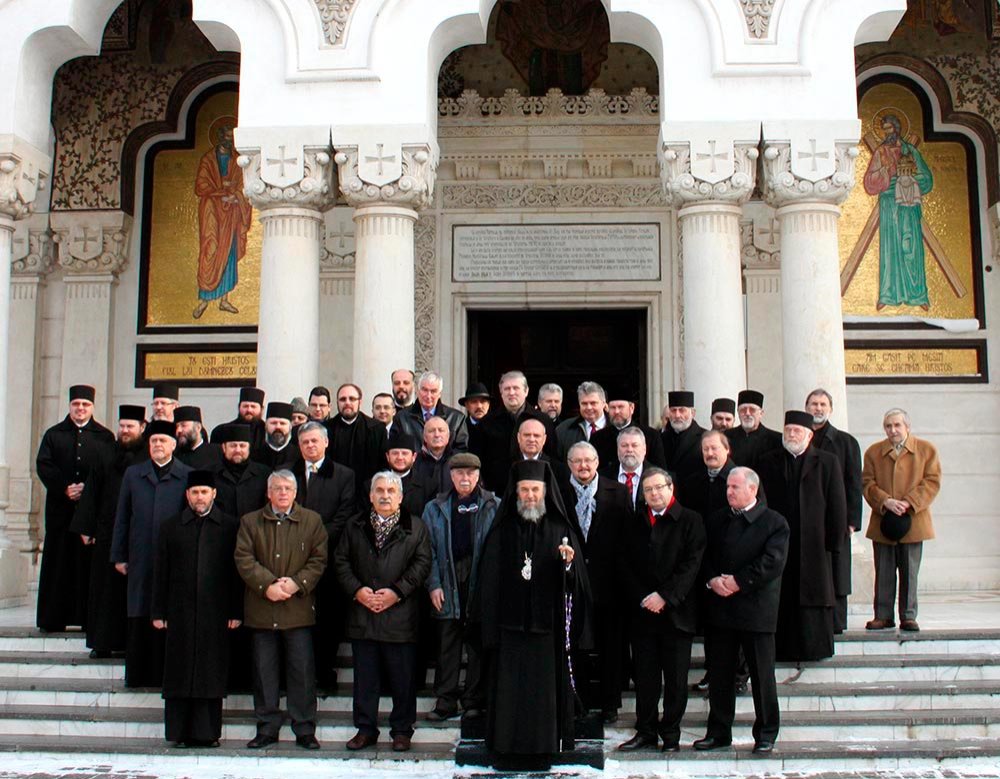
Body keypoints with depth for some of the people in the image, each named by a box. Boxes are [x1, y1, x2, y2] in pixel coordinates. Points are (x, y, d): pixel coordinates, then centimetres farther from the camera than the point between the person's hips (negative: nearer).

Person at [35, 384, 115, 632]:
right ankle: (52, 619, 6)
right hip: (61, 508, 1)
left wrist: (86, 487, -13)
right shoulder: (54, 434, 12)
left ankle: (89, 617, 3)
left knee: (90, 562, -1)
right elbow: (43, 465, 1)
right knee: (58, 562, 2)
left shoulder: (105, 437, 9)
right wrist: (64, 488, -12)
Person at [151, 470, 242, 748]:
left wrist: (236, 612, -2)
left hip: (216, 613, -1)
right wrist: (158, 612, 3)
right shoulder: (170, 527, 11)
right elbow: (161, 573, 10)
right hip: (180, 613, 1)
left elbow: (237, 572, 4)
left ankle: (207, 733, 8)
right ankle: (180, 732, 11)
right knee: (179, 674, 3)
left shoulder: (230, 527, 6)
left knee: (211, 674, 1)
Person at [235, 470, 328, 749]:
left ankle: (305, 730, 9)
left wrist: (297, 583, -13)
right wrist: (267, 586, -13)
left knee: (302, 670, 0)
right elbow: (243, 559, -1)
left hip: (298, 608, -1)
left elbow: (319, 559, 2)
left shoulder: (311, 521, 8)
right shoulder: (250, 522, 9)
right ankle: (267, 729, 16)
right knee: (264, 671, 6)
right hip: (261, 609, 1)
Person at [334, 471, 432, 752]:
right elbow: (341, 560, 8)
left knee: (402, 676, 3)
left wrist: (397, 592, -12)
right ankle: (365, 729, 19)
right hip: (362, 613, 2)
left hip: (400, 613, -2)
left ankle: (402, 730, 15)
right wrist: (357, 590, -7)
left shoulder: (416, 527, 4)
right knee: (365, 675, 8)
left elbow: (422, 563, -3)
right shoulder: (355, 526, 12)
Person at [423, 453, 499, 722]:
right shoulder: (435, 509, 10)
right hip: (448, 587, 2)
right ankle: (445, 702, 11)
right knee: (447, 645, 4)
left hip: (481, 584, -1)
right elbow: (429, 549, 7)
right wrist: (434, 584, -3)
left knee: (477, 644, 6)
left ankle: (474, 701, 15)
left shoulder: (494, 506, 3)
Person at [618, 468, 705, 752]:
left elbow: (692, 563, -7)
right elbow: (625, 566, 8)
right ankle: (646, 732, 16)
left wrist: (665, 596, -14)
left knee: (676, 678, 3)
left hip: (676, 612, -3)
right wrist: (642, 598, -5)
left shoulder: (690, 521, 1)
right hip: (641, 612, 3)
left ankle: (671, 734, 14)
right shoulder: (633, 525, 13)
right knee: (645, 677, 6)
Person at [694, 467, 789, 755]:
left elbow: (773, 562, -13)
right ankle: (718, 731, 19)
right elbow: (703, 556, 10)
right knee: (719, 674, 9)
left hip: (756, 609, -4)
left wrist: (739, 582, -16)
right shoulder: (715, 520, 13)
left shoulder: (774, 523, -3)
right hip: (719, 609, 4)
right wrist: (711, 580, -9)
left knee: (762, 675, 4)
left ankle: (766, 734, 16)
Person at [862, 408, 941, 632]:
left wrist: (909, 503, -14)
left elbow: (932, 481, -2)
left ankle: (908, 616, 12)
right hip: (882, 524, 1)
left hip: (913, 523, -1)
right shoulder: (873, 452, 9)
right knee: (883, 572, 4)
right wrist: (886, 502, -15)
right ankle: (883, 616, 11)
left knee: (910, 572, 4)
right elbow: (867, 483, 3)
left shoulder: (926, 449, 5)